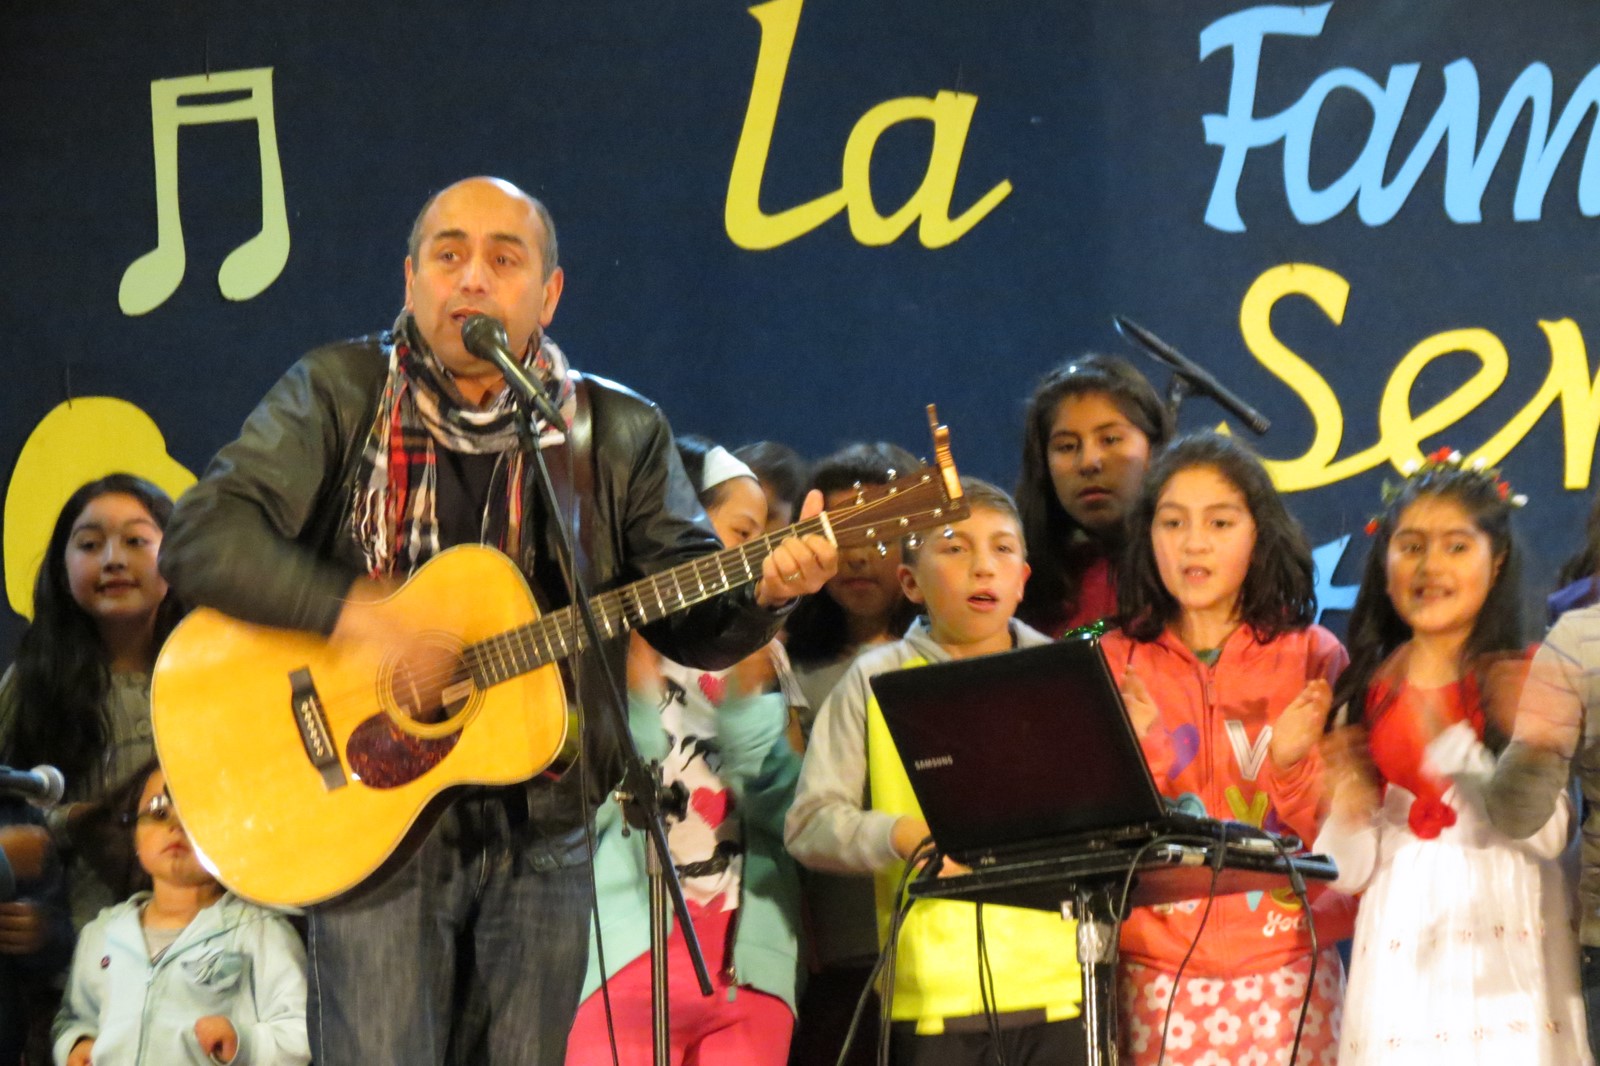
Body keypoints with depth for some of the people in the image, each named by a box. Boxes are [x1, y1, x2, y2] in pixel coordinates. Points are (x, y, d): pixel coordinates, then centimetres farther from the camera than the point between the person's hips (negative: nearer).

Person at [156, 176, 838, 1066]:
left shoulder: (619, 434, 7)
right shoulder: (338, 397, 0)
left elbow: (692, 620, 3)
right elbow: (201, 536, -10)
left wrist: (763, 594, -19)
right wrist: (350, 611, -23)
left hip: (542, 831, 3)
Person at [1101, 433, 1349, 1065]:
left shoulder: (1312, 657, 5)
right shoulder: (1117, 664, 8)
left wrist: (1292, 766, -15)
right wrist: (1134, 756, -14)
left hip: (1285, 966, -1)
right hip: (1157, 966, 1)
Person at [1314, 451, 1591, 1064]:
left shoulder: (1524, 684, -1)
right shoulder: (1364, 696, 10)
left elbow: (1547, 834, -13)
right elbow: (1347, 874, 11)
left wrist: (1449, 748, -20)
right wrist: (1349, 817, -10)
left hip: (1503, 954, -3)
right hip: (1400, 960, 3)